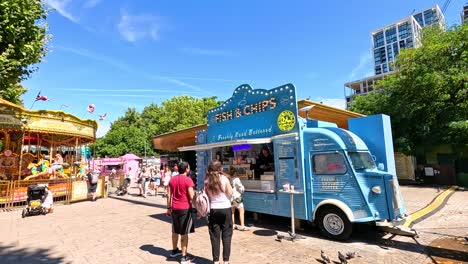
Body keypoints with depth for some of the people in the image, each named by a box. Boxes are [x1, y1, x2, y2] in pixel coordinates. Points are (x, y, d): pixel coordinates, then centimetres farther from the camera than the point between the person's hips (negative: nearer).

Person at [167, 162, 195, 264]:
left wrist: (169, 208, 15)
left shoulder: (172, 179, 6)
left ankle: (174, 250, 37)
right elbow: (191, 197, -16)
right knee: (184, 233, 2)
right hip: (185, 208, -6)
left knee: (175, 231, 22)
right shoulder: (188, 180, -13)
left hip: (174, 208, 6)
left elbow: (169, 195, 8)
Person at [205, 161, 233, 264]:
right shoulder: (224, 179, -9)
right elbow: (230, 193, -5)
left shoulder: (207, 181, -2)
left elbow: (206, 196, 0)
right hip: (226, 209, -2)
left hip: (213, 210, 2)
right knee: (226, 235, 9)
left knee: (215, 236, 10)